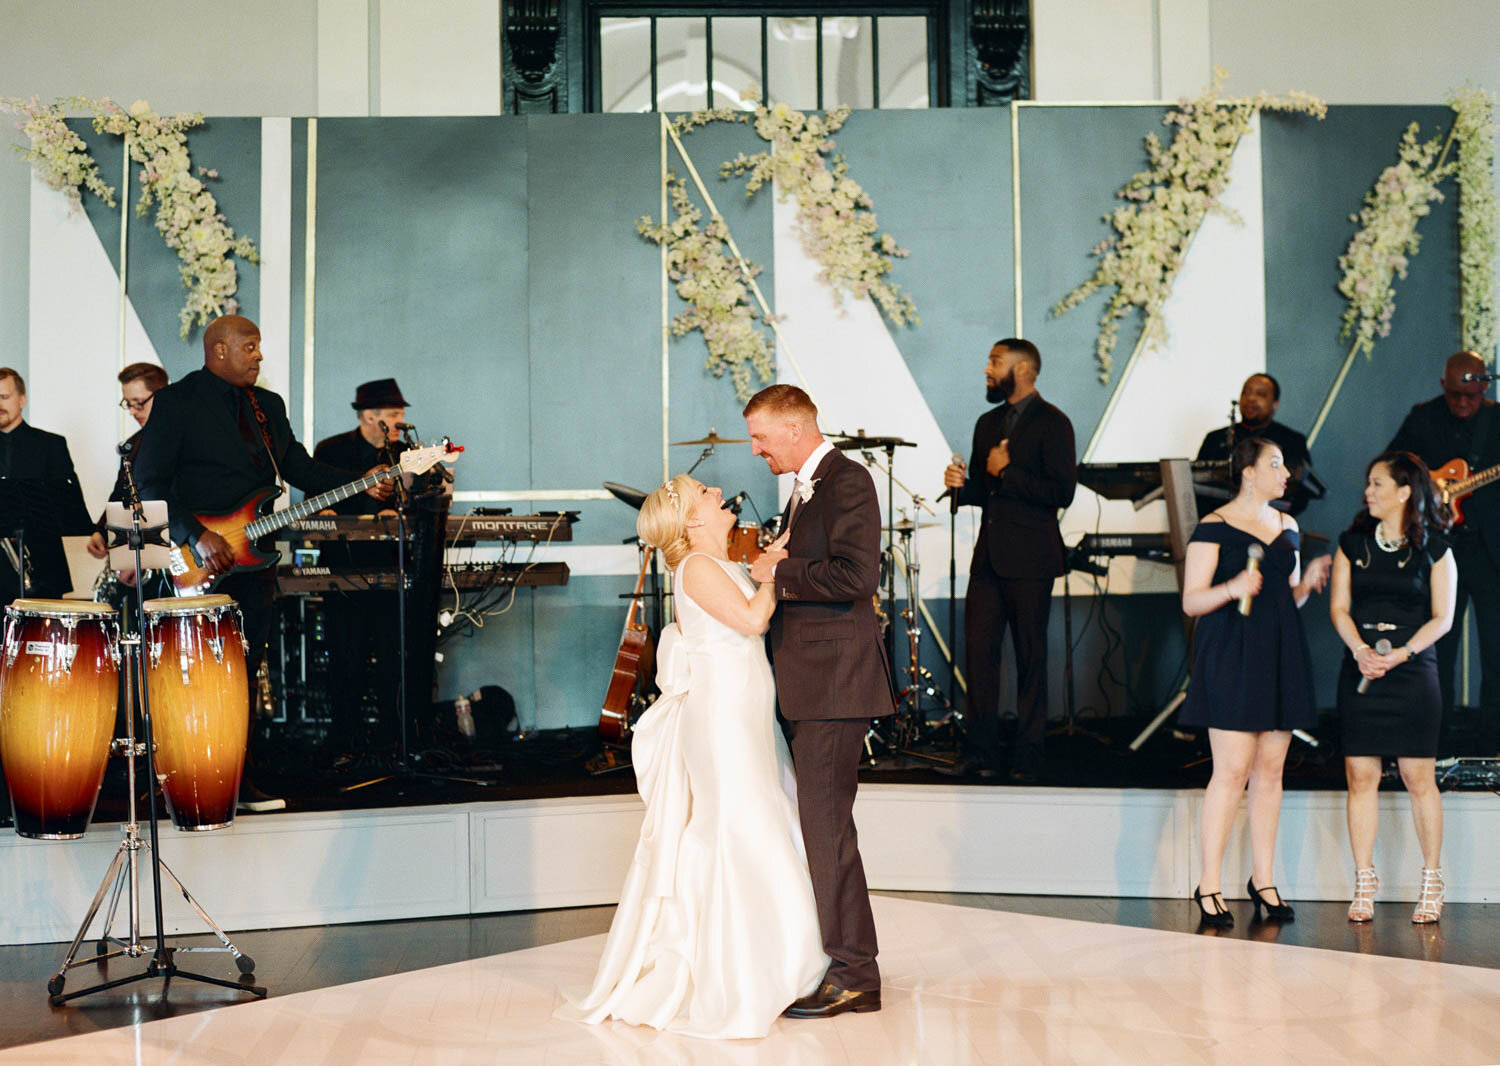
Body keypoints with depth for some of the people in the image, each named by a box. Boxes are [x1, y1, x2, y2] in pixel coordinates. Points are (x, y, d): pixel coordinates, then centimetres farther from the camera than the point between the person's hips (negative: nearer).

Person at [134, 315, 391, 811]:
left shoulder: (268, 405, 17)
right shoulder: (176, 402, -5)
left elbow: (297, 465, 17)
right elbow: (149, 484, -10)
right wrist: (197, 537, -19)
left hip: (252, 558, 6)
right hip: (199, 566, -6)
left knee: (244, 677, 7)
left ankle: (239, 783, 12)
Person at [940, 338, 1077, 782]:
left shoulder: (1052, 424, -6)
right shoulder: (988, 423, 17)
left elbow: (1061, 492, -15)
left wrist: (1006, 473, -13)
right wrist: (961, 485, 1)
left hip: (1028, 560, -7)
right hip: (988, 556, 7)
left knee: (1030, 657, 1)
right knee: (978, 651, 3)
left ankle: (1028, 757, 8)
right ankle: (981, 752, 9)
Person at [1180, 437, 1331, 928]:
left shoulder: (1287, 526, 16)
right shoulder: (1213, 527, -5)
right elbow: (1191, 601, -7)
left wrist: (1311, 579, 3)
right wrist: (1232, 588, -24)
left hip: (1281, 655, 7)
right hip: (1230, 654, -6)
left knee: (1271, 769, 6)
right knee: (1232, 769, -10)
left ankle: (1262, 877, 15)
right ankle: (1209, 883, -3)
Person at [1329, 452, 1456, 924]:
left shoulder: (1434, 549, 3)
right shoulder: (1352, 543, 11)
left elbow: (1442, 618, 0)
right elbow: (1339, 607, 6)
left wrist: (1401, 653, -14)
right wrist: (1361, 651, -11)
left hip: (1413, 670, -2)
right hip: (1360, 669, 2)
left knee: (1419, 777, -2)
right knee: (1360, 775, -1)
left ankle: (1432, 884, 10)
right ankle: (1364, 884, 6)